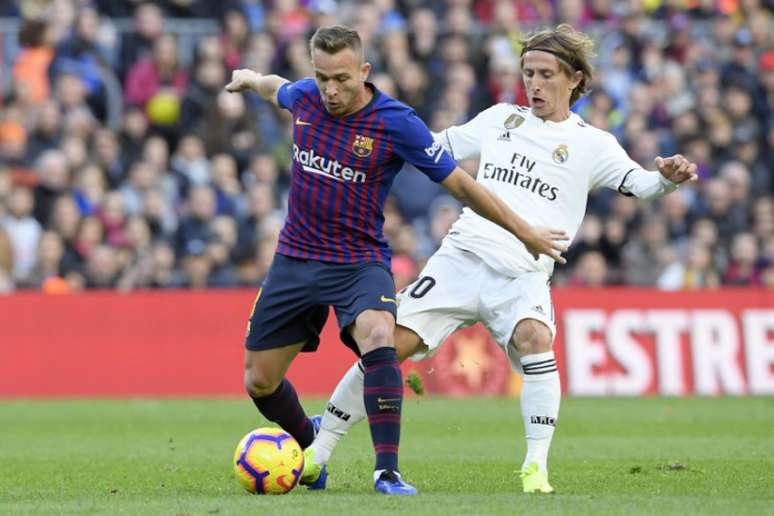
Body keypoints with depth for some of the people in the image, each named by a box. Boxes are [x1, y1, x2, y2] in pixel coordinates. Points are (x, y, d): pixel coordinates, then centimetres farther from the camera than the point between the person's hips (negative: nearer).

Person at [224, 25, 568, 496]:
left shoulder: (396, 123, -16)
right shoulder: (304, 97, -4)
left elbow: (459, 183, -8)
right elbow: (277, 88, 23)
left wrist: (525, 232, -3)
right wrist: (250, 79, 45)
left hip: (360, 261, -4)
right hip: (296, 259, 4)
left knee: (378, 335, -35)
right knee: (259, 381, 7)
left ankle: (387, 471, -33)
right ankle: (311, 446, 39)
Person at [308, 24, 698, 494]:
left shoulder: (589, 144, 5)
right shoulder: (501, 119, 15)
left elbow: (639, 184, -7)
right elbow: (437, 148, 25)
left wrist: (668, 178, -28)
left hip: (523, 275, -3)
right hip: (461, 257, 3)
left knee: (535, 337, -33)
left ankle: (536, 468, -26)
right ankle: (319, 450, 7)